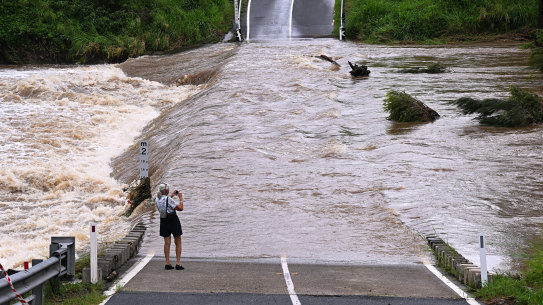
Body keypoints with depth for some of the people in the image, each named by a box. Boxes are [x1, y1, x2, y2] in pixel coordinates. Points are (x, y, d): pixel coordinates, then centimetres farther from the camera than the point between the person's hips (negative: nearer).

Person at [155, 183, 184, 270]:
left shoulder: (157, 200, 1)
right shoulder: (169, 199, -20)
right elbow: (180, 208, -20)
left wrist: (171, 196, 26)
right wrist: (180, 198, -8)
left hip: (164, 221, 6)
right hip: (173, 220, -6)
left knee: (167, 242, 10)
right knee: (178, 242, 6)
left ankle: (167, 263, 6)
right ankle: (178, 263, 3)